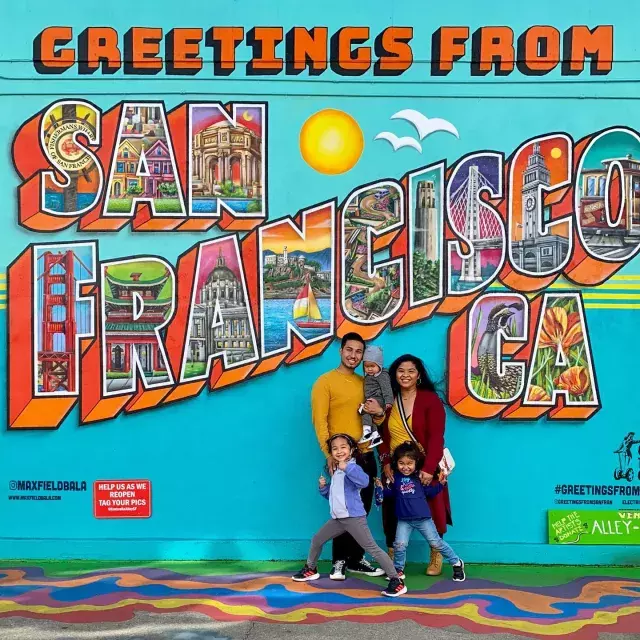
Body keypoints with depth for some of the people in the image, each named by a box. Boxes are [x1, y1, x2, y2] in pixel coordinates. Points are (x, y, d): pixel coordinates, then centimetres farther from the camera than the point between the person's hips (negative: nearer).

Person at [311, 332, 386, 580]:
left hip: (366, 456, 6)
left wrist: (379, 413, -4)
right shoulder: (325, 381, -4)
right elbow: (319, 420, -11)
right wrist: (329, 453, -19)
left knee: (362, 511, 11)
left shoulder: (365, 383, 14)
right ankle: (340, 561, 11)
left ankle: (356, 559, 21)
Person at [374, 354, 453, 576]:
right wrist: (385, 463, -9)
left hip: (424, 468, -3)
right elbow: (382, 436, 5)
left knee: (430, 513, 5)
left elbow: (436, 438, -14)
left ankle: (435, 558, 25)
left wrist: (428, 468, -23)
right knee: (393, 515, 4)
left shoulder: (430, 399, -7)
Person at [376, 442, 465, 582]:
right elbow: (390, 494, 11)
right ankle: (398, 570, 18)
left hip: (423, 518, -1)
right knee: (399, 545, -6)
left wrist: (440, 483, -10)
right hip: (404, 519, 1)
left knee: (436, 543, 6)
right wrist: (382, 488, -6)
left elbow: (430, 492, 1)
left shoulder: (420, 476, -5)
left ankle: (457, 563, 24)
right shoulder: (395, 477, -2)